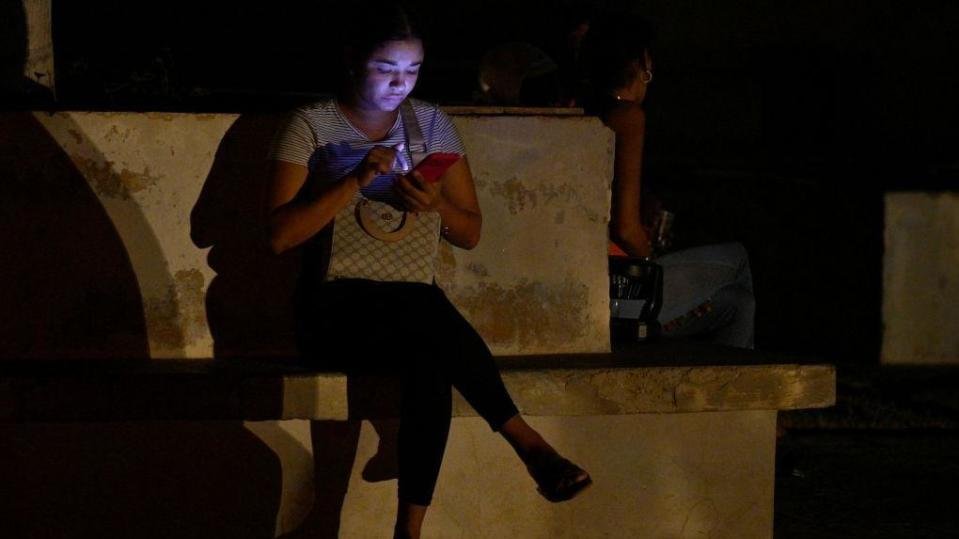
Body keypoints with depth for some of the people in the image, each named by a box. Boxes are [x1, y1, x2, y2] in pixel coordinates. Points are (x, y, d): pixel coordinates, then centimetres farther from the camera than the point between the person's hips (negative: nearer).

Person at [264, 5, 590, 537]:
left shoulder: (431, 124, 10)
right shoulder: (311, 126, -1)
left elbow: (470, 233, 12)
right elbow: (280, 234, -12)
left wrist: (438, 206, -11)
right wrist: (356, 182, -21)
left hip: (411, 303, 3)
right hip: (337, 309, -3)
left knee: (431, 359, -34)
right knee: (427, 312, -36)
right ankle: (526, 443, -32)